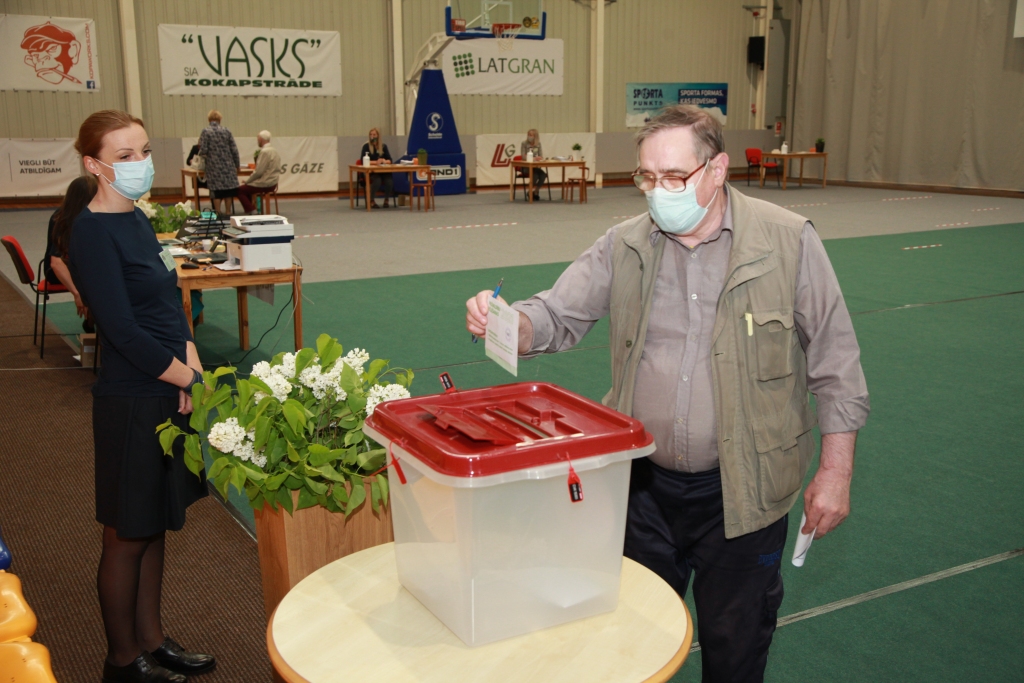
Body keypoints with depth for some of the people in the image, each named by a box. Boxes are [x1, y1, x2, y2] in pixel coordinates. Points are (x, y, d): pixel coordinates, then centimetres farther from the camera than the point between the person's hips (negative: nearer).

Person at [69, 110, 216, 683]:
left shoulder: (137, 220, 10)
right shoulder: (93, 232, -16)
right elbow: (124, 331, -21)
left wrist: (191, 363, -4)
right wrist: (189, 379, -12)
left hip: (171, 396, 8)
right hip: (132, 404, -8)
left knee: (156, 527, 18)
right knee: (127, 536, 6)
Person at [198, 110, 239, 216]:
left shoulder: (205, 131, -5)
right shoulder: (226, 131, 3)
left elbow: (203, 150, -11)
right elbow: (234, 150, 2)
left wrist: (201, 153, 13)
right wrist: (237, 165, 11)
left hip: (214, 166, -2)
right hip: (228, 165, 2)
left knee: (216, 192, 3)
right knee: (228, 190, 10)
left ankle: (218, 214, 5)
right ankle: (228, 212, 15)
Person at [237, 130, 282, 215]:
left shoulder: (265, 151, -17)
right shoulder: (274, 151, 12)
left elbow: (259, 172, -19)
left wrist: (247, 181, -8)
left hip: (264, 183, -10)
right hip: (272, 183, 10)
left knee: (239, 190, 0)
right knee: (246, 188, 25)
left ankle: (252, 211, -1)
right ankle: (252, 210, 23)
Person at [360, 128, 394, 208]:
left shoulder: (383, 146, 13)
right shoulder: (366, 146, 3)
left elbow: (390, 160, 10)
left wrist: (384, 161, -13)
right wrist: (375, 162, -18)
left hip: (383, 171, 3)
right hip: (371, 172, -3)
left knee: (389, 181, -31)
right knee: (377, 180, -37)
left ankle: (386, 201, -11)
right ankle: (372, 201, -21)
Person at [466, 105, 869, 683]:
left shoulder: (789, 243, -10)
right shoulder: (625, 247, -1)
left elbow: (835, 367, -6)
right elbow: (557, 316, -3)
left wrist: (835, 473, -6)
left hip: (742, 491, -3)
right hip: (644, 482, 3)